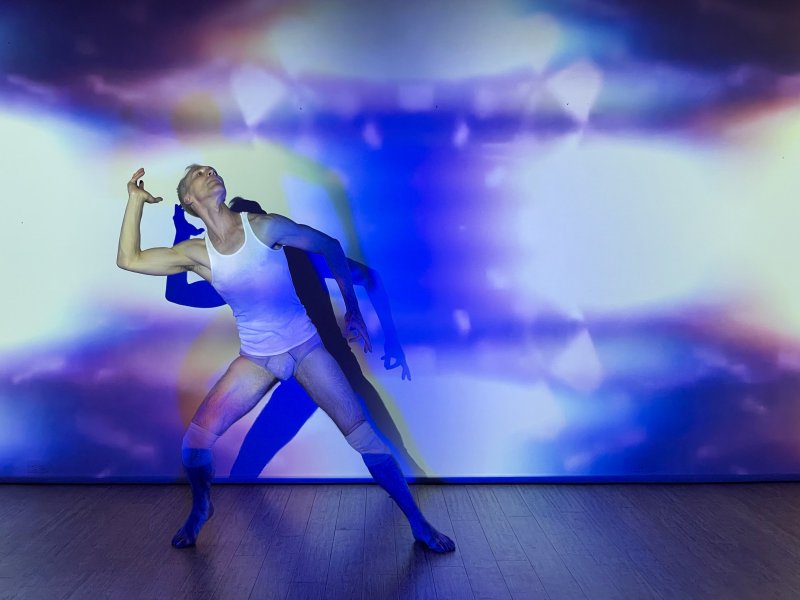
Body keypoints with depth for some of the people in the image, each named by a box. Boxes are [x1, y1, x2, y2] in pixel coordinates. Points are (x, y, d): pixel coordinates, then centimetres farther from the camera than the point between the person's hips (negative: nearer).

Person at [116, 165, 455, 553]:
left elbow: (331, 248, -2)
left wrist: (352, 310, -2)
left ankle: (418, 524, 8)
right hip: (256, 358, 2)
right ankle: (200, 509, 24)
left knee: (362, 432, -6)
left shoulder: (265, 227, -10)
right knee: (195, 440, -8)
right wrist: (136, 200, -1)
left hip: (306, 346, -2)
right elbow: (129, 260, -3)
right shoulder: (196, 253, -1)